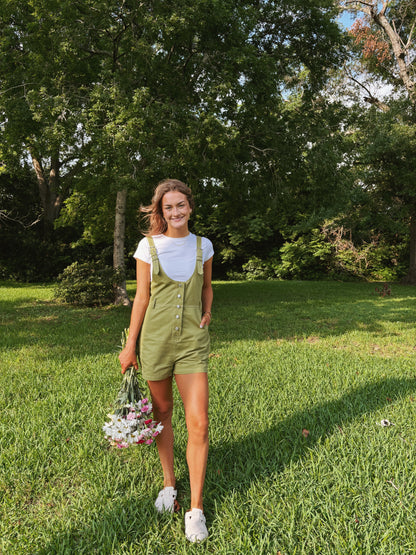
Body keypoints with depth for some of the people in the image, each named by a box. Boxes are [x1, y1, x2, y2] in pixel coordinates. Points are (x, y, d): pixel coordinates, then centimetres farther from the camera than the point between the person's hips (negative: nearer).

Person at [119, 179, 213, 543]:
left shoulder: (203, 246, 5)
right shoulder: (149, 246, -1)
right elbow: (142, 297, 3)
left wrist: (207, 313, 4)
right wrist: (130, 345, 4)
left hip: (193, 341, 1)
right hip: (156, 338, 0)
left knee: (199, 423, -5)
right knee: (162, 413, 14)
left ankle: (196, 508, 11)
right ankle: (169, 483, 36)